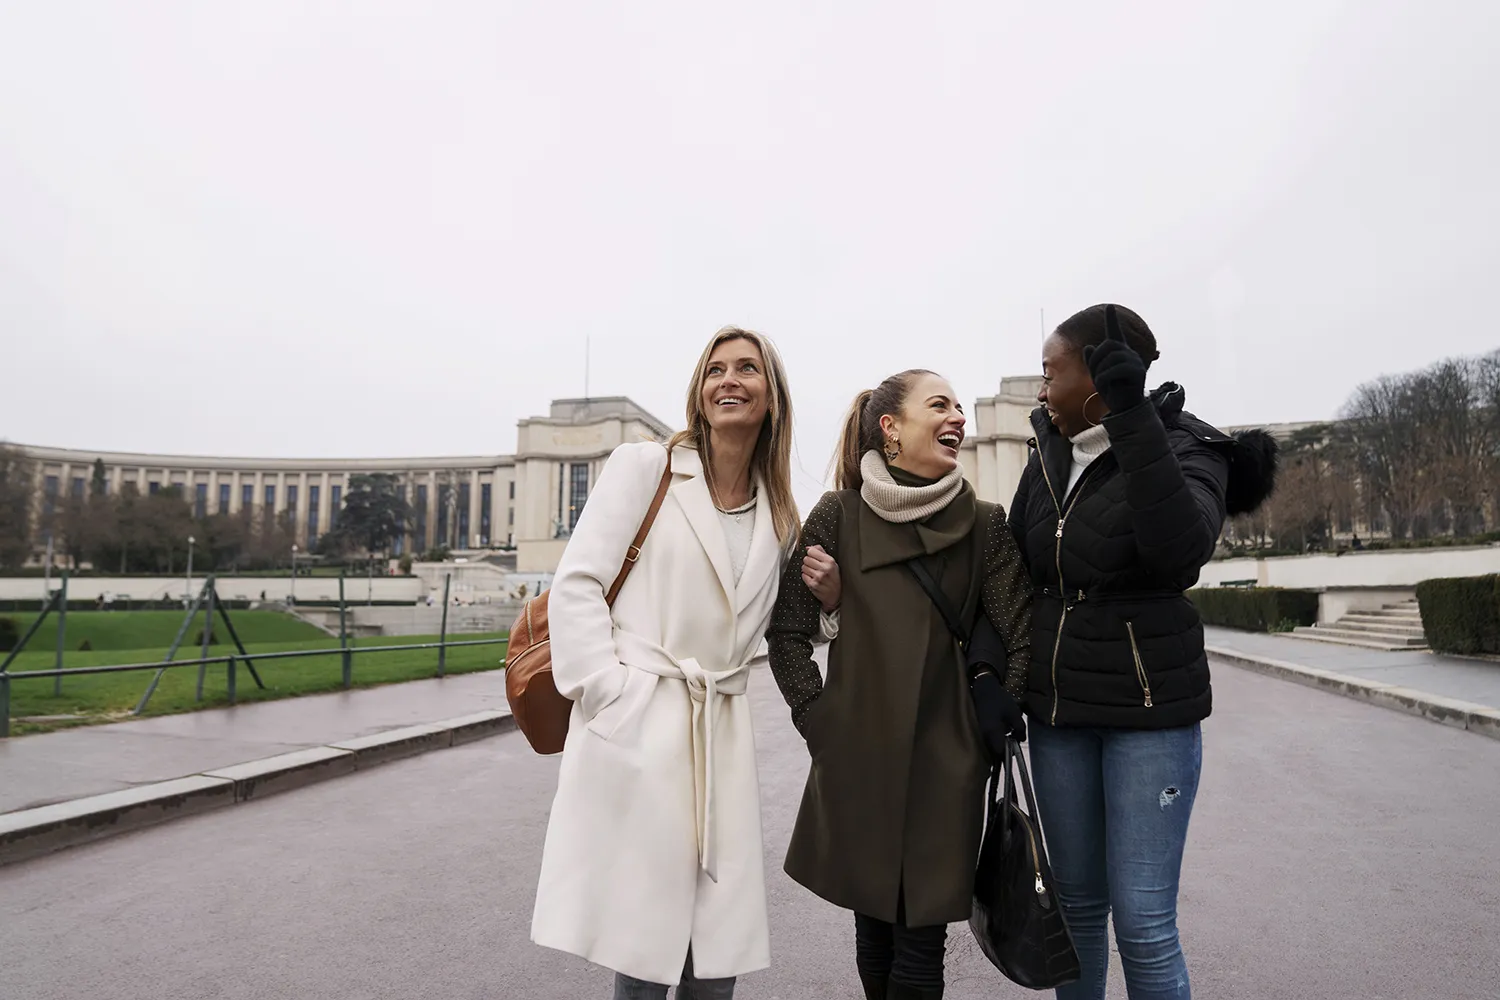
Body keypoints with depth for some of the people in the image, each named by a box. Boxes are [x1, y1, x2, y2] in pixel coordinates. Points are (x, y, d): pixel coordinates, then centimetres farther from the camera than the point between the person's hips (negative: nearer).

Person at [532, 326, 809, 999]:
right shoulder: (644, 467, 0)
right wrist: (609, 694, -12)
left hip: (723, 739, 5)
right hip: (633, 731, -4)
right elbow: (576, 586, -5)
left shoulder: (779, 517, 14)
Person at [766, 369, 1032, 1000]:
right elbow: (787, 632, 2)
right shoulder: (838, 516, -3)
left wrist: (993, 723, -1)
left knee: (920, 941, 4)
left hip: (945, 764, 0)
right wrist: (818, 720, -2)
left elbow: (1021, 639, 1)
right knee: (873, 931, 14)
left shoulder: (983, 525, -1)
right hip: (856, 760, 0)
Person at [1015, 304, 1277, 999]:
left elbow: (1181, 551, -30)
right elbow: (1016, 565, 11)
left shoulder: (1186, 450, -10)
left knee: (1142, 918, -2)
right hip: (1056, 707, 5)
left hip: (1150, 708, -4)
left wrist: (1131, 417, -34)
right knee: (1077, 900, 14)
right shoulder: (1047, 454, 4)